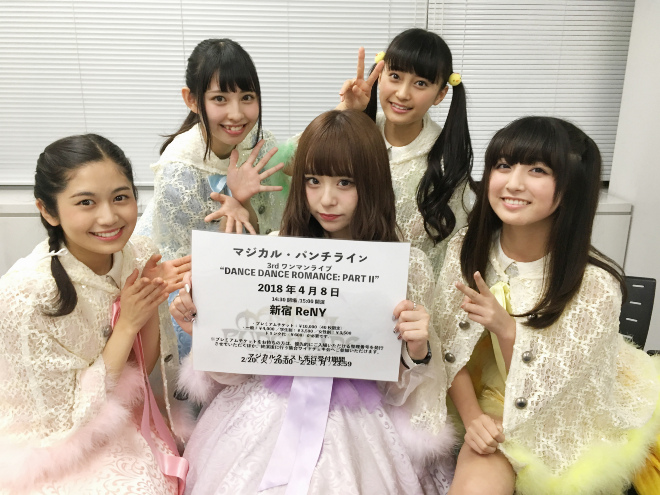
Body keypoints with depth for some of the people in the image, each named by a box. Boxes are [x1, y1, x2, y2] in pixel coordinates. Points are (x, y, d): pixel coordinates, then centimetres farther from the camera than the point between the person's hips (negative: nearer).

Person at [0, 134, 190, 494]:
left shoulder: (140, 256, -11)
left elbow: (144, 367, -2)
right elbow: (67, 417, -17)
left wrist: (154, 301, -19)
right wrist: (127, 324, -24)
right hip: (59, 450, -4)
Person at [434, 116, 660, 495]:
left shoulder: (596, 285, -24)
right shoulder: (468, 248, -13)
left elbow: (544, 395, -18)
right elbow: (450, 345, -6)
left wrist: (507, 330, -33)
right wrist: (472, 417, -16)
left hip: (562, 418, -1)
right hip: (489, 400, 2)